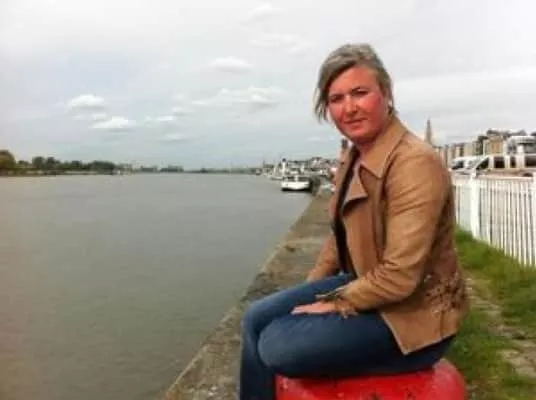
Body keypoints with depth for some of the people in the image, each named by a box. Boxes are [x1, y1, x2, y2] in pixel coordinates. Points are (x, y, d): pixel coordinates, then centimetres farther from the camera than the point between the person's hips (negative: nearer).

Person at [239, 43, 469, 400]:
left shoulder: (415, 163, -26)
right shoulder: (354, 156, 3)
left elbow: (399, 277, -28)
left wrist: (335, 304, -16)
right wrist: (308, 291, 9)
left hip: (412, 315, -8)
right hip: (362, 283, 9)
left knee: (277, 346, -17)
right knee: (257, 320, 4)